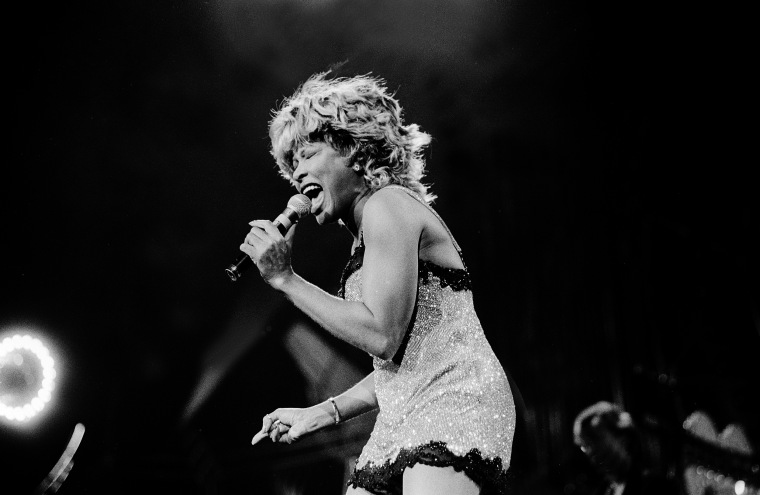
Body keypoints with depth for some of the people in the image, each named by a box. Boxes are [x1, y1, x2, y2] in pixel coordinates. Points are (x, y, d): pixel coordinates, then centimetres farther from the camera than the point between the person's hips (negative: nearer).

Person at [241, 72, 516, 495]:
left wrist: (285, 278, -10)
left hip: (456, 402, -10)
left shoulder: (388, 206, -7)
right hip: (404, 421, 10)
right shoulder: (367, 234, 21)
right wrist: (321, 413, 19)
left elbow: (383, 337, -17)